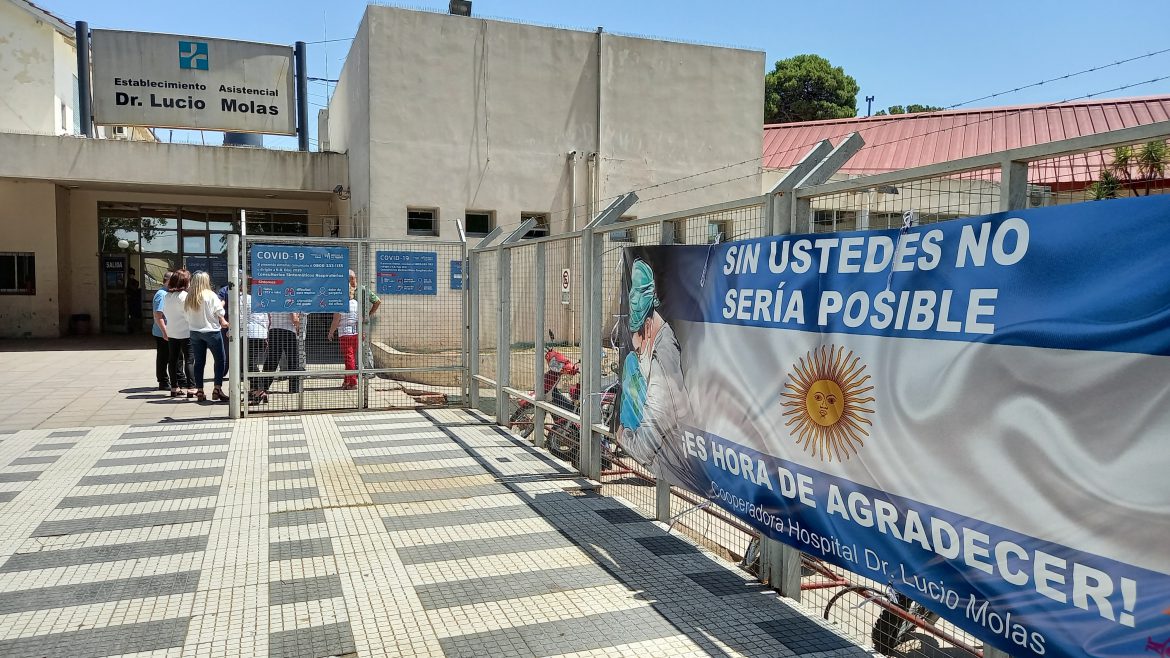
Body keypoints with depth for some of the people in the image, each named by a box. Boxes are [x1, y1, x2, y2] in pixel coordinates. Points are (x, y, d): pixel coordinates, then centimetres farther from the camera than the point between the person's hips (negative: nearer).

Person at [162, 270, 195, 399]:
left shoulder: (167, 296, 6)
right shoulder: (184, 296, -14)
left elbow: (165, 313, 12)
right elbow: (189, 314, -14)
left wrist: (169, 326, 18)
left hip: (171, 333, 7)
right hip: (185, 332, -6)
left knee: (173, 360, 10)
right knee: (189, 360, -3)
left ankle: (174, 388, 15)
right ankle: (191, 388, -5)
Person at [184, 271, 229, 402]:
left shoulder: (188, 298, 3)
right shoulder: (211, 295, -9)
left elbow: (187, 317, 6)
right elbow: (219, 313, -5)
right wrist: (223, 322, 15)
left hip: (194, 332, 5)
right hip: (211, 331, -4)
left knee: (199, 361, 8)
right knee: (220, 359, 3)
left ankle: (199, 391, 9)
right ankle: (217, 389, -5)